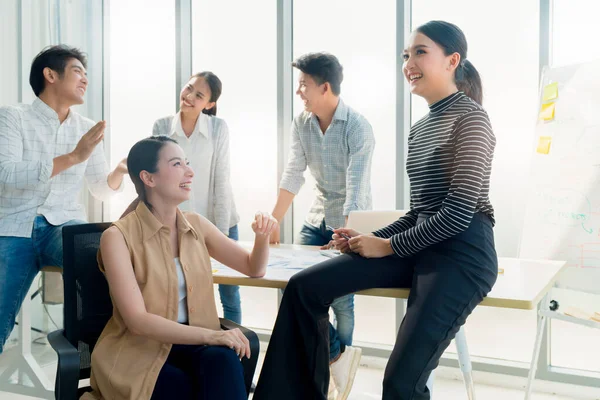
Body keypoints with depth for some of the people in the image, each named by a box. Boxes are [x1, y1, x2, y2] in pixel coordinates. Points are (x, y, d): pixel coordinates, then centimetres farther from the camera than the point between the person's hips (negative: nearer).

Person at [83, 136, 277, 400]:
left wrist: (262, 237, -9)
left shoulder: (196, 225, 5)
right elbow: (137, 320, -19)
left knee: (223, 359, -30)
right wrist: (210, 335, -28)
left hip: (189, 344, 4)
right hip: (137, 352, -4)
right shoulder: (118, 237, -11)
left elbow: (253, 268, 13)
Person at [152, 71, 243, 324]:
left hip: (218, 221, -1)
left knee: (230, 294, 8)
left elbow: (221, 180, -11)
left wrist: (221, 231, -12)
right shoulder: (162, 127, -5)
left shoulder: (218, 127, -10)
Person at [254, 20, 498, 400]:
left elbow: (459, 212, -16)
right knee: (305, 287, -5)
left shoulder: (470, 117, -6)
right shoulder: (420, 128, 18)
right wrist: (371, 239, 3)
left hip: (463, 253, -8)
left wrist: (387, 246, -10)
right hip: (421, 248, 8)